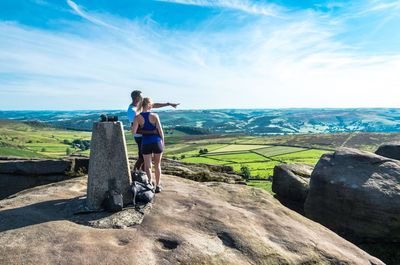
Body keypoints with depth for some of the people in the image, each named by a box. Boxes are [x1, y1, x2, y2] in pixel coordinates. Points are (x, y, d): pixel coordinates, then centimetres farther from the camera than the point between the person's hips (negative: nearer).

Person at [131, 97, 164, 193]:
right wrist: (162, 142, 7)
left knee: (148, 166, 11)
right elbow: (160, 131, -7)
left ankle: (150, 183, -7)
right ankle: (157, 186, 22)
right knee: (157, 165, 16)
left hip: (146, 143, 0)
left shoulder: (137, 117, -5)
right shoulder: (154, 116, -7)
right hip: (157, 142, 0)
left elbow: (133, 132, -12)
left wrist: (132, 126, 10)